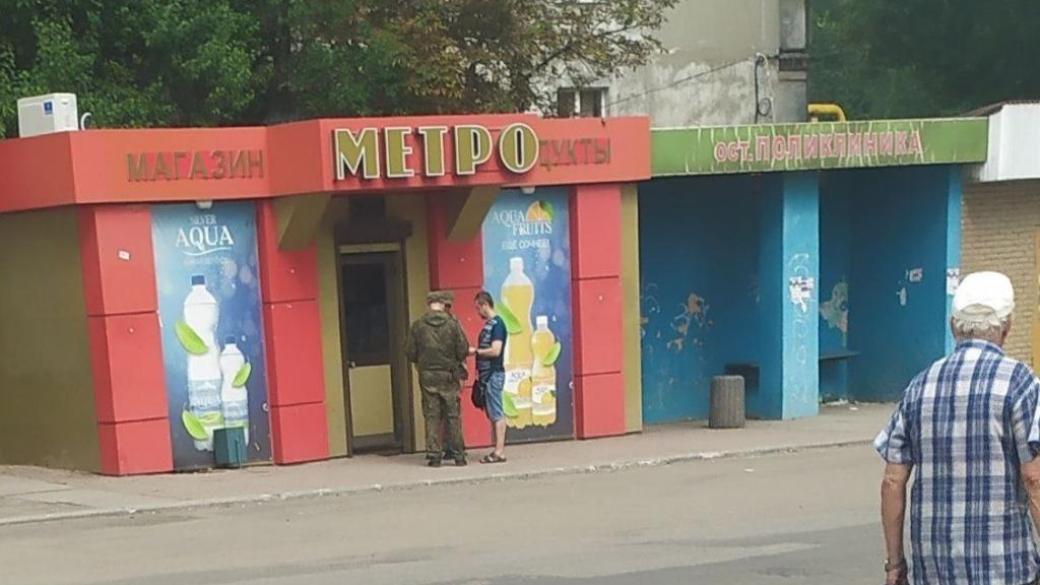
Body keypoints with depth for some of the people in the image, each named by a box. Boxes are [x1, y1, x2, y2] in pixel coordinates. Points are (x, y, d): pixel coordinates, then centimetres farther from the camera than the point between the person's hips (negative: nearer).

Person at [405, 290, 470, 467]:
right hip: (449, 375, -1)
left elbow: (410, 352, -1)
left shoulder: (418, 325, -3)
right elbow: (463, 350, -7)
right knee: (453, 416, 7)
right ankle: (458, 454, 9)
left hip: (427, 376, 1)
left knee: (432, 416, 6)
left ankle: (434, 455, 5)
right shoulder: (452, 323, -7)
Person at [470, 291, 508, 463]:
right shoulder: (488, 324, 16)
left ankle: (499, 452, -7)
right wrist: (475, 352, 8)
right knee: (493, 414, 9)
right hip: (487, 374, 9)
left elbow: (495, 350, -20)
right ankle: (498, 451, 13)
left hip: (494, 374, -9)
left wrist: (475, 351, -10)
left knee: (496, 413, -8)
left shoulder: (497, 324, -12)